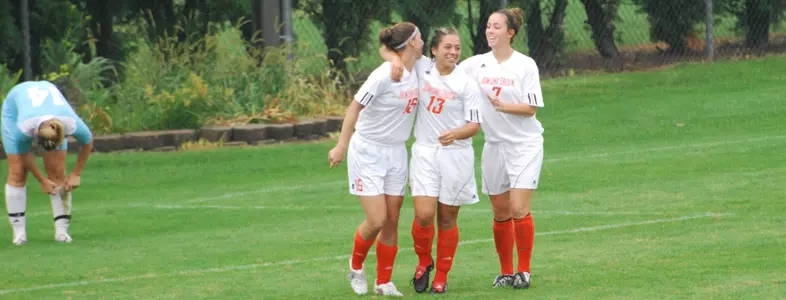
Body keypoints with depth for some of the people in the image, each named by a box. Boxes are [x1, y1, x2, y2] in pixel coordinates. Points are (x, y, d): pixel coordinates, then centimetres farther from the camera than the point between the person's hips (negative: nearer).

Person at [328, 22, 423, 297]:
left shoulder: (416, 71, 1)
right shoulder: (385, 75, -20)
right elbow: (355, 108, -15)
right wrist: (342, 146, -15)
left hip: (396, 153, 6)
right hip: (368, 152, -6)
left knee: (392, 222, 4)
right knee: (376, 220, -10)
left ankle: (384, 283, 14)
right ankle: (356, 266, 18)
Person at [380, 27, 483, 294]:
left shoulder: (466, 84, -5)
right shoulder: (421, 67, 0)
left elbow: (474, 124, -6)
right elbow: (387, 49, 7)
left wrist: (455, 133, -27)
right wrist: (395, 60, -16)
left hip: (456, 155, -1)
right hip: (425, 152, 1)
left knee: (447, 219, 6)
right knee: (424, 215, -11)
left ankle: (441, 277, 19)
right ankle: (424, 262, 16)